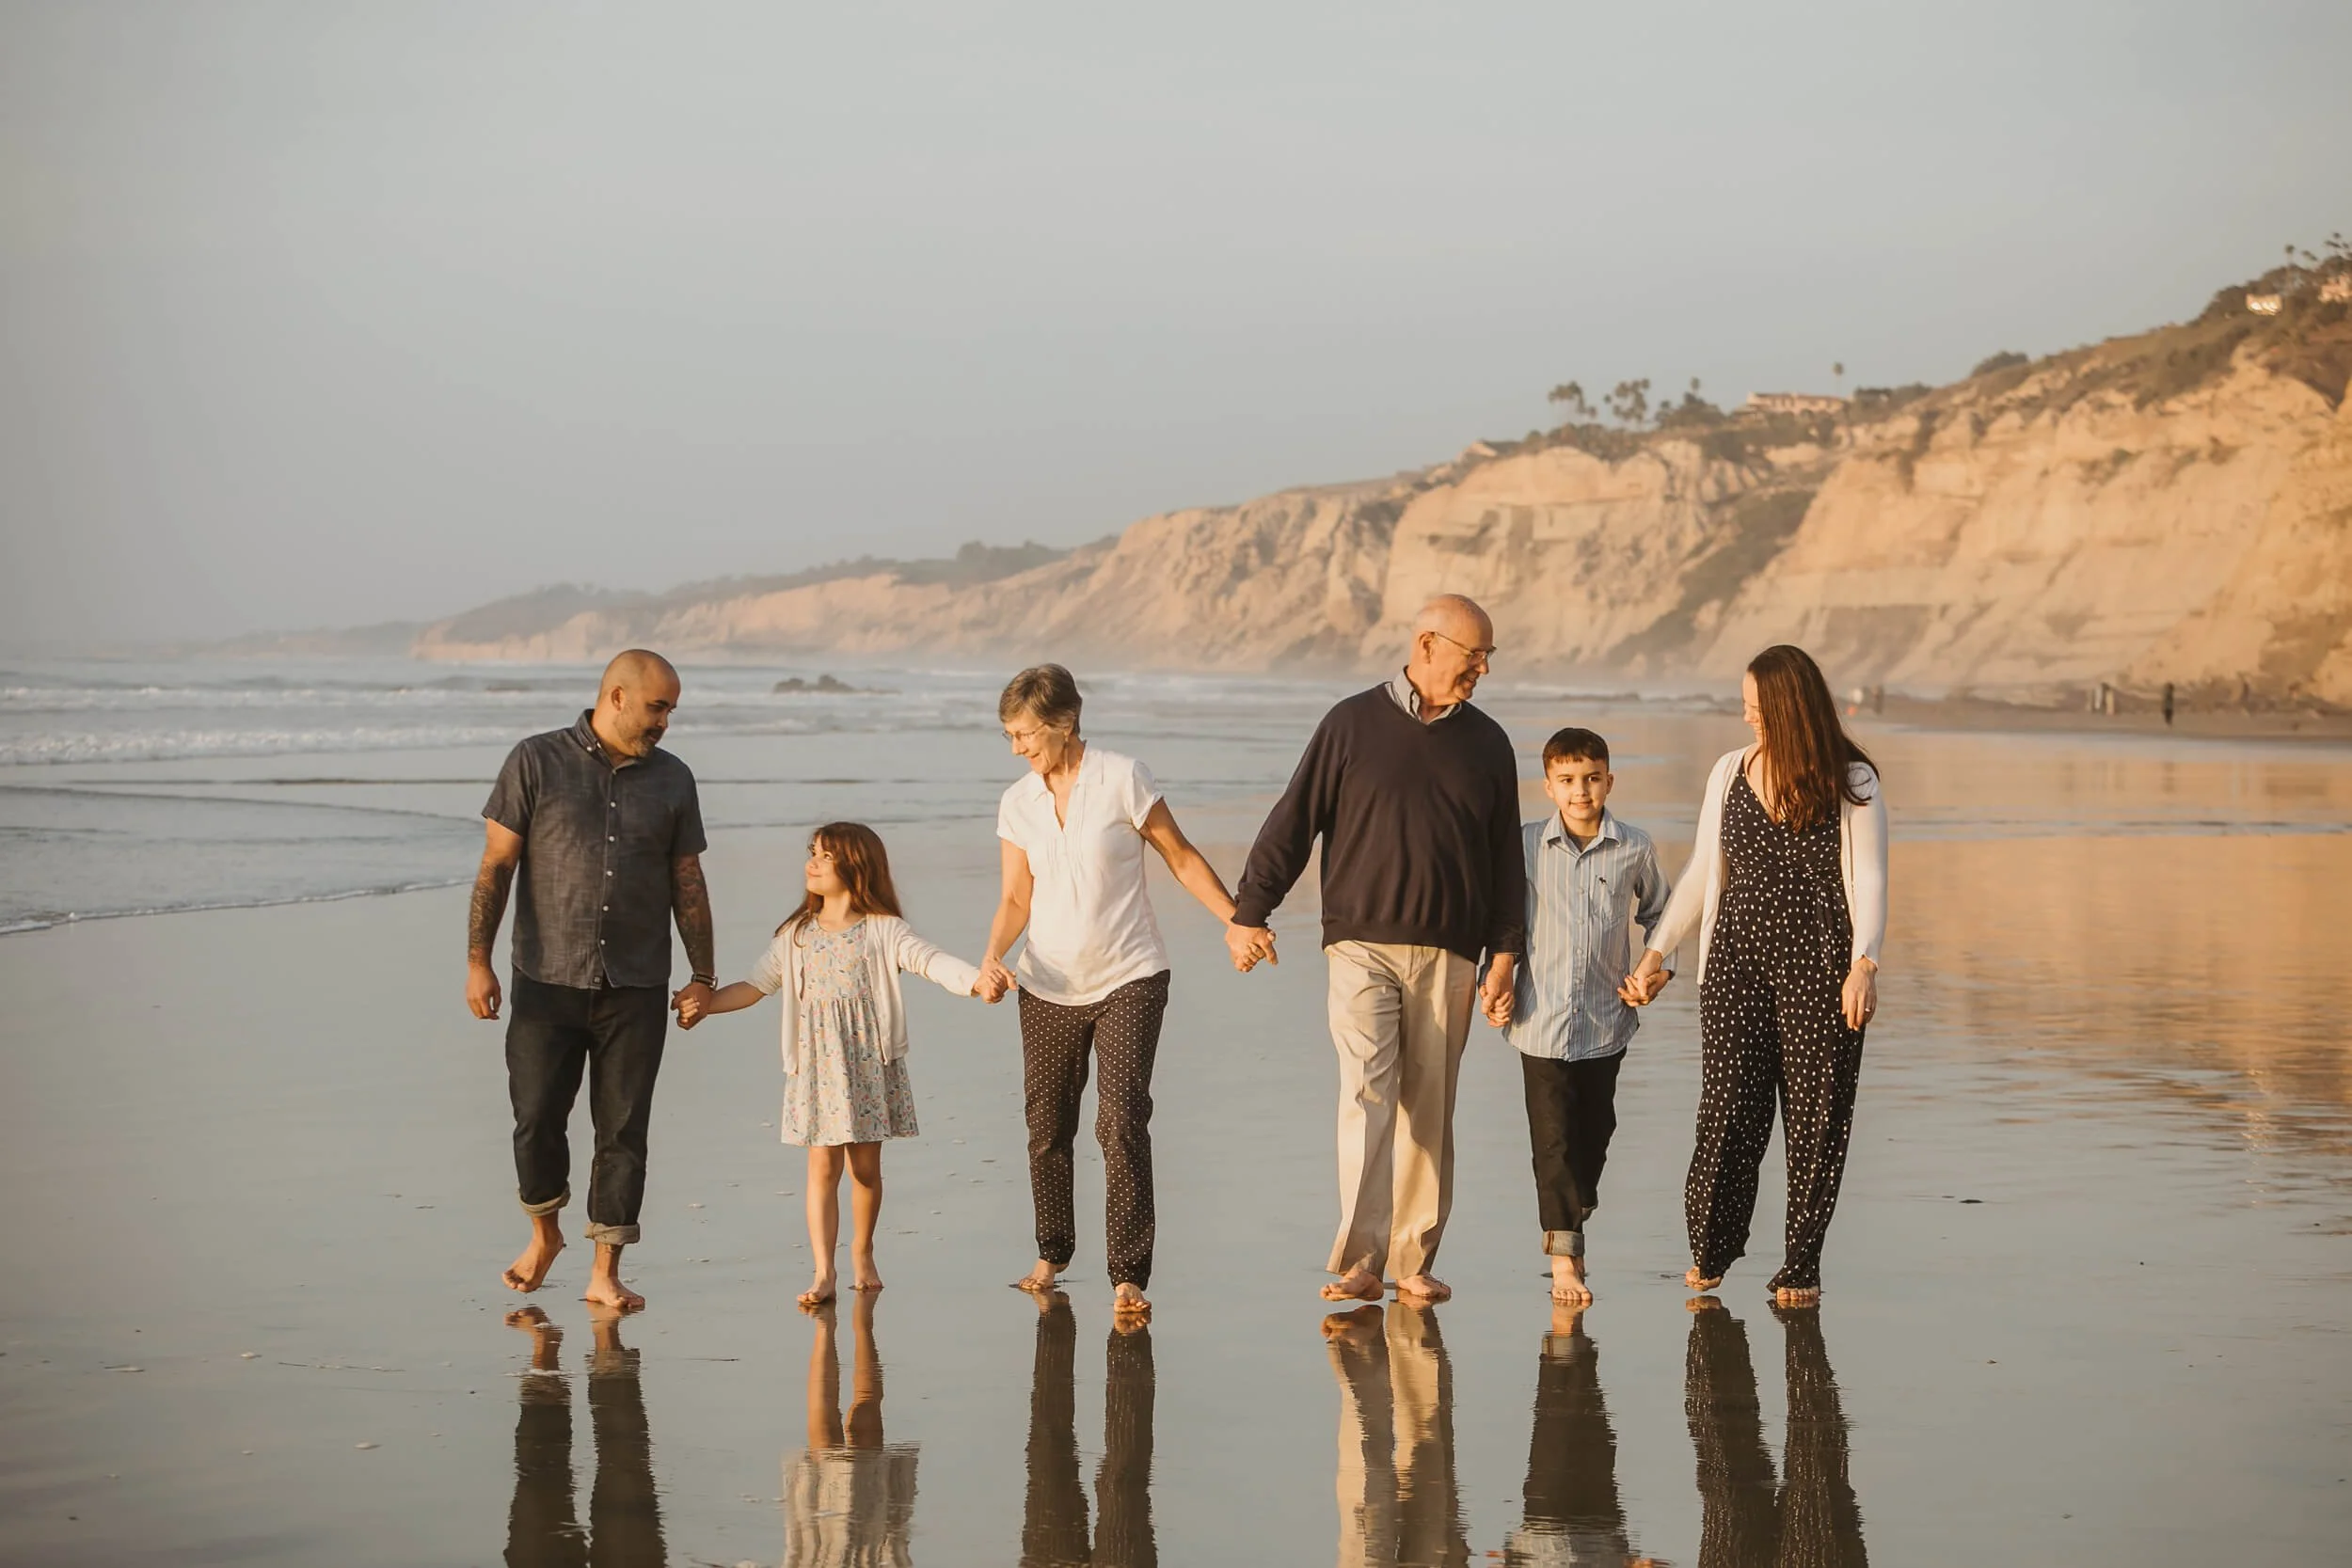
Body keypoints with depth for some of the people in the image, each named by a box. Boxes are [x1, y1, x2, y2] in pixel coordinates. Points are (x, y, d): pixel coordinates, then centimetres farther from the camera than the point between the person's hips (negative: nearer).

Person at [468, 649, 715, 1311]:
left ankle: (606, 1271, 8)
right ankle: (545, 1233, 26)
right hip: (548, 983, -2)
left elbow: (688, 883, 13)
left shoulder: (672, 779, 9)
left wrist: (702, 975, 7)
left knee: (624, 1131, 1)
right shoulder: (537, 762, 0)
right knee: (537, 1120, 0)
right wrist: (478, 960, -9)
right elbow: (496, 865, -2)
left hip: (636, 990, 2)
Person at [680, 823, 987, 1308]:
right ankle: (823, 1272, -6)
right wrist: (705, 1004, -1)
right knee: (823, 1166, -4)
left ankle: (862, 1252, 29)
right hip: (816, 1065, 2)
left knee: (866, 1165, 7)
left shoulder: (882, 930, -1)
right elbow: (756, 984, 12)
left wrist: (976, 980, -32)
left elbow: (927, 959, -15)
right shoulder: (796, 935, 10)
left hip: (870, 1063, -2)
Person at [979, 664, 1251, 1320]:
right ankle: (1052, 1254, 27)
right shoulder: (1016, 804, 5)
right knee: (1046, 1129, 7)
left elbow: (1182, 858, 2)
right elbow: (1016, 899, 7)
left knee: (1122, 1123, -12)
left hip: (1128, 980, -4)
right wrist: (992, 958, -11)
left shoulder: (1123, 779, -6)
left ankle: (1128, 1276, -9)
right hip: (1048, 988, 4)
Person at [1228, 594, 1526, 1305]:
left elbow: (1506, 856, 14)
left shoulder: (1487, 743, 12)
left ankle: (1414, 1261, 11)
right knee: (1367, 1094, -13)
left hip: (1447, 954, 3)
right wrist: (1249, 912, 0)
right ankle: (1360, 1263, -16)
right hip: (1363, 945, -3)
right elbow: (1293, 821, 3)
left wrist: (1505, 951, 7)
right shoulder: (1353, 725, 3)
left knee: (1429, 1108, 4)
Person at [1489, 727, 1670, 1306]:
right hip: (1540, 1019, -2)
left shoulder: (1635, 849, -1)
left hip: (1606, 1020, 2)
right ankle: (1564, 1257, -1)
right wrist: (1496, 984, 3)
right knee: (1553, 1140, -5)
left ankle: (1566, 1227, 30)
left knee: (1593, 1134, 10)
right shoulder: (1525, 846, -3)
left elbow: (1657, 912, 16)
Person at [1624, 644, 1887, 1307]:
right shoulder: (1730, 773, 9)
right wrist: (1657, 953, 12)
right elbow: (1703, 874, 15)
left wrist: (1864, 964, -19)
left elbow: (1867, 880, -6)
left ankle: (1802, 1265, 11)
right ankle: (1709, 1250, 12)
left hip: (1820, 965, -2)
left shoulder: (1851, 782, -2)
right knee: (1729, 1110, -4)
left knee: (1817, 1116, 0)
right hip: (1738, 957, 2)